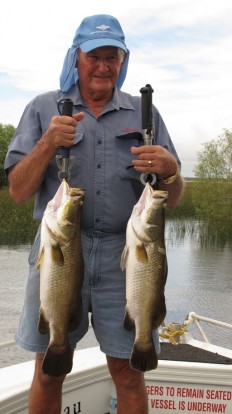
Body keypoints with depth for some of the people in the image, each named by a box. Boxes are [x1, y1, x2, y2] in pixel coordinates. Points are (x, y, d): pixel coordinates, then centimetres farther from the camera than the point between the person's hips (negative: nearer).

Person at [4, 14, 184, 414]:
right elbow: (18, 192, 0)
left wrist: (170, 170, -15)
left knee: (128, 373, 6)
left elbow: (171, 201, 8)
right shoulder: (43, 109, 8)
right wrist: (47, 144, -16)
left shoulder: (144, 114, 11)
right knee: (48, 371, 8)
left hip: (125, 254, 1)